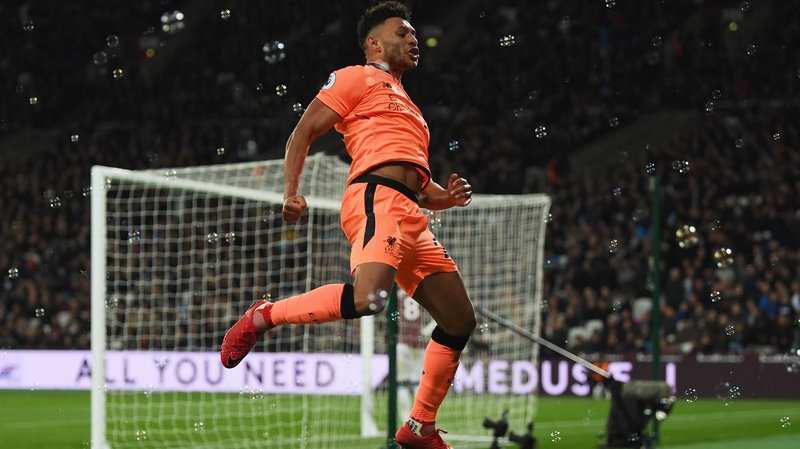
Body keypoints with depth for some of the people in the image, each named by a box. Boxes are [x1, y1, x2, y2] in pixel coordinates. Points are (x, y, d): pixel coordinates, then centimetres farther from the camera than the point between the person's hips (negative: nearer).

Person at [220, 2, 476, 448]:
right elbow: (304, 131, 2)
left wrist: (446, 196, 15)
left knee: (460, 320, 4)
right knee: (368, 298, -34)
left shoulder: (407, 106, 35)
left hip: (411, 216, 9)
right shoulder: (359, 78, 11)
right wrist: (291, 192, -12)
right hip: (377, 198, -9)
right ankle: (264, 316, -15)